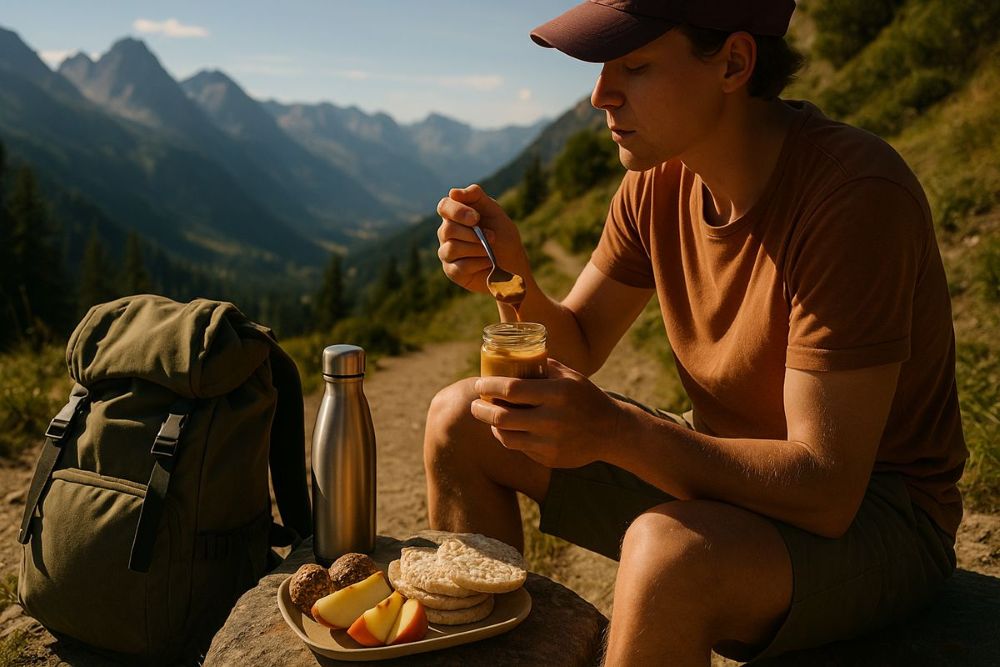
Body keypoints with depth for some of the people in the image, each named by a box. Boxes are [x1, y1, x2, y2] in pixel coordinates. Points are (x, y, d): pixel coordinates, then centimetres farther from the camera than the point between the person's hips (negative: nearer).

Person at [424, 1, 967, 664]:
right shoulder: (659, 175, -5)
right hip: (724, 462, 7)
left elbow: (827, 491, -30)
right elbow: (577, 348, 4)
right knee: (458, 422, 2)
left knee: (667, 552, -40)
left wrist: (615, 430, -40)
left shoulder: (856, 194, -27)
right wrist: (512, 278, -16)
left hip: (868, 511, -6)